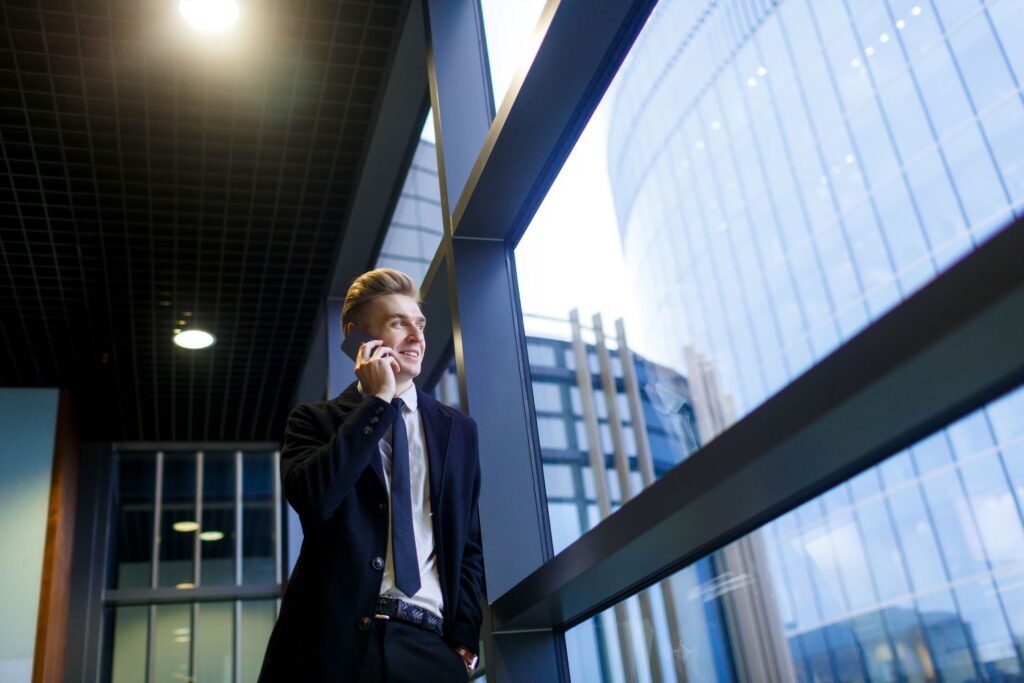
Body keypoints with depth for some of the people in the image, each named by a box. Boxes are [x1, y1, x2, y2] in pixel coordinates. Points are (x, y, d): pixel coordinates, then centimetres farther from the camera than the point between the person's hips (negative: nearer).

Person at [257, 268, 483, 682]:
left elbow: (471, 542, 12)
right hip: (336, 638, -2)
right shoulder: (316, 420, 6)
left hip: (429, 643, 2)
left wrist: (464, 636, 0)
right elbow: (312, 499, -14)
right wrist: (377, 401, -9)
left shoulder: (459, 429, 12)